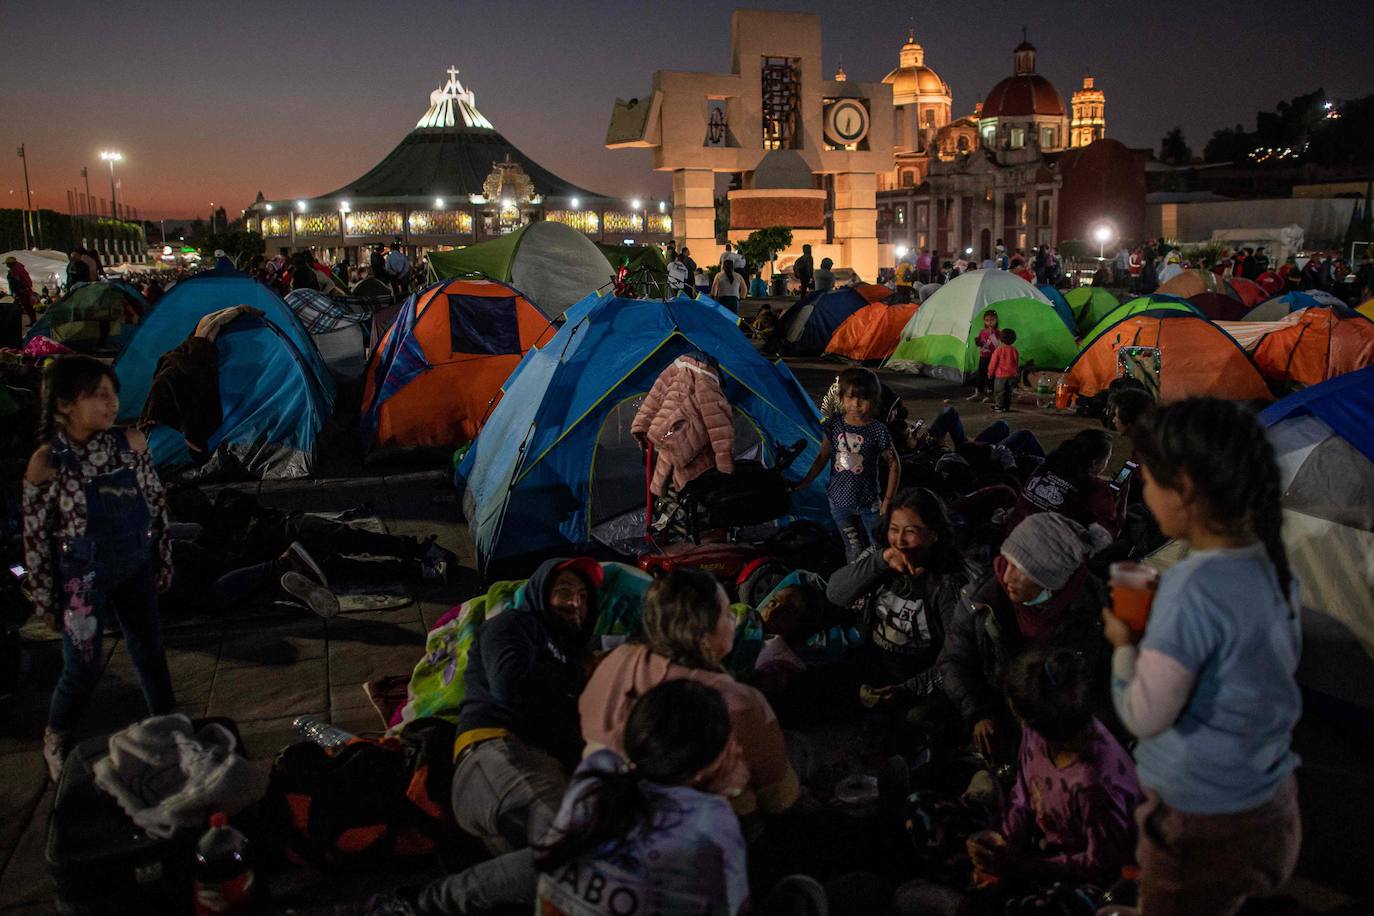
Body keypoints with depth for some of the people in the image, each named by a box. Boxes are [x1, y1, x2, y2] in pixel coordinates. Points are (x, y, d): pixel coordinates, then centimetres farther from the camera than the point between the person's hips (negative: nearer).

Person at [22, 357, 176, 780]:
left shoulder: (132, 443, -10)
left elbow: (157, 505, 2)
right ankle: (55, 740, 36)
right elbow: (35, 535, -9)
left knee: (150, 651, 18)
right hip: (84, 580, -3)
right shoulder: (47, 463, -18)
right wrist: (45, 595, -3)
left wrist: (164, 560, 7)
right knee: (83, 667, 8)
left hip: (136, 570, 3)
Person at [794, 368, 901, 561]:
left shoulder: (878, 430, -12)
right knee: (853, 549, 8)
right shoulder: (834, 425, -3)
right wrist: (805, 483, 12)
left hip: (868, 503, -2)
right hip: (840, 501, 2)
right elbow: (823, 457, 11)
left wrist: (887, 499, -6)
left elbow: (894, 465, -4)